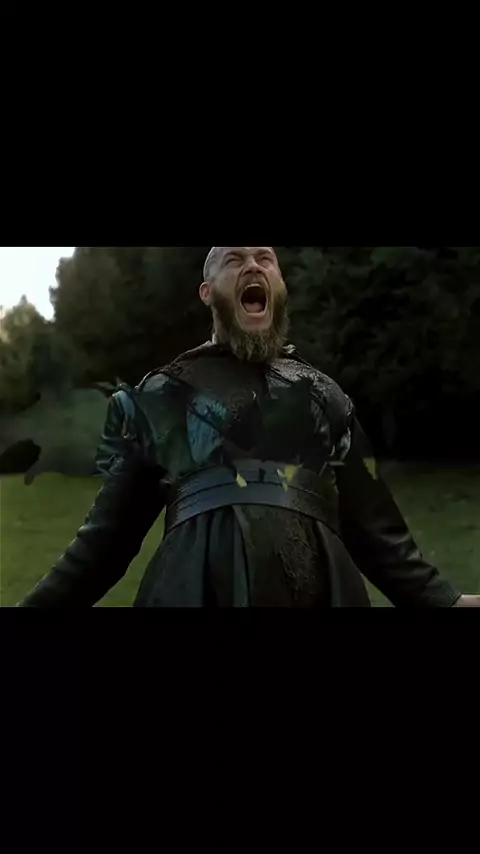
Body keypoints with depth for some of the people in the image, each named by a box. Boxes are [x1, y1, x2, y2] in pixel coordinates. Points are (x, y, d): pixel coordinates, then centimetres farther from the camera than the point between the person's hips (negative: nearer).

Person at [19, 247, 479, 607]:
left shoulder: (324, 395, 14)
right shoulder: (161, 394, 9)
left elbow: (372, 526, 13)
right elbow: (111, 530, 8)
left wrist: (443, 600, 2)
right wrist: (41, 603, -1)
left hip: (321, 590, 2)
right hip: (198, 589, -1)